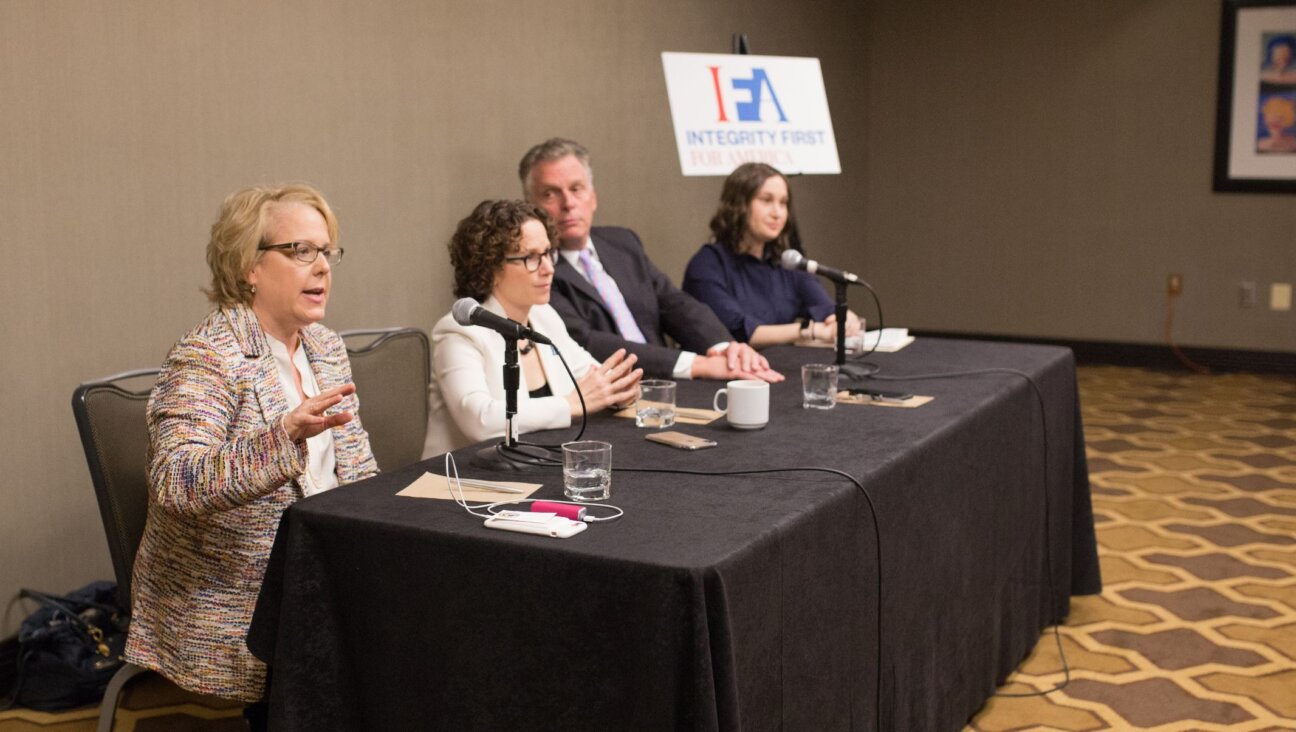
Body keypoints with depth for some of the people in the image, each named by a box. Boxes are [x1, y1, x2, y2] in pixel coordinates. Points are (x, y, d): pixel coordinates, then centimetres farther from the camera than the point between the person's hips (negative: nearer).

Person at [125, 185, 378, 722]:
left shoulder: (326, 347, 9)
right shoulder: (205, 357, -14)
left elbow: (356, 466, 15)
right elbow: (173, 484, -28)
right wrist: (283, 436, -40)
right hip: (231, 613, -7)